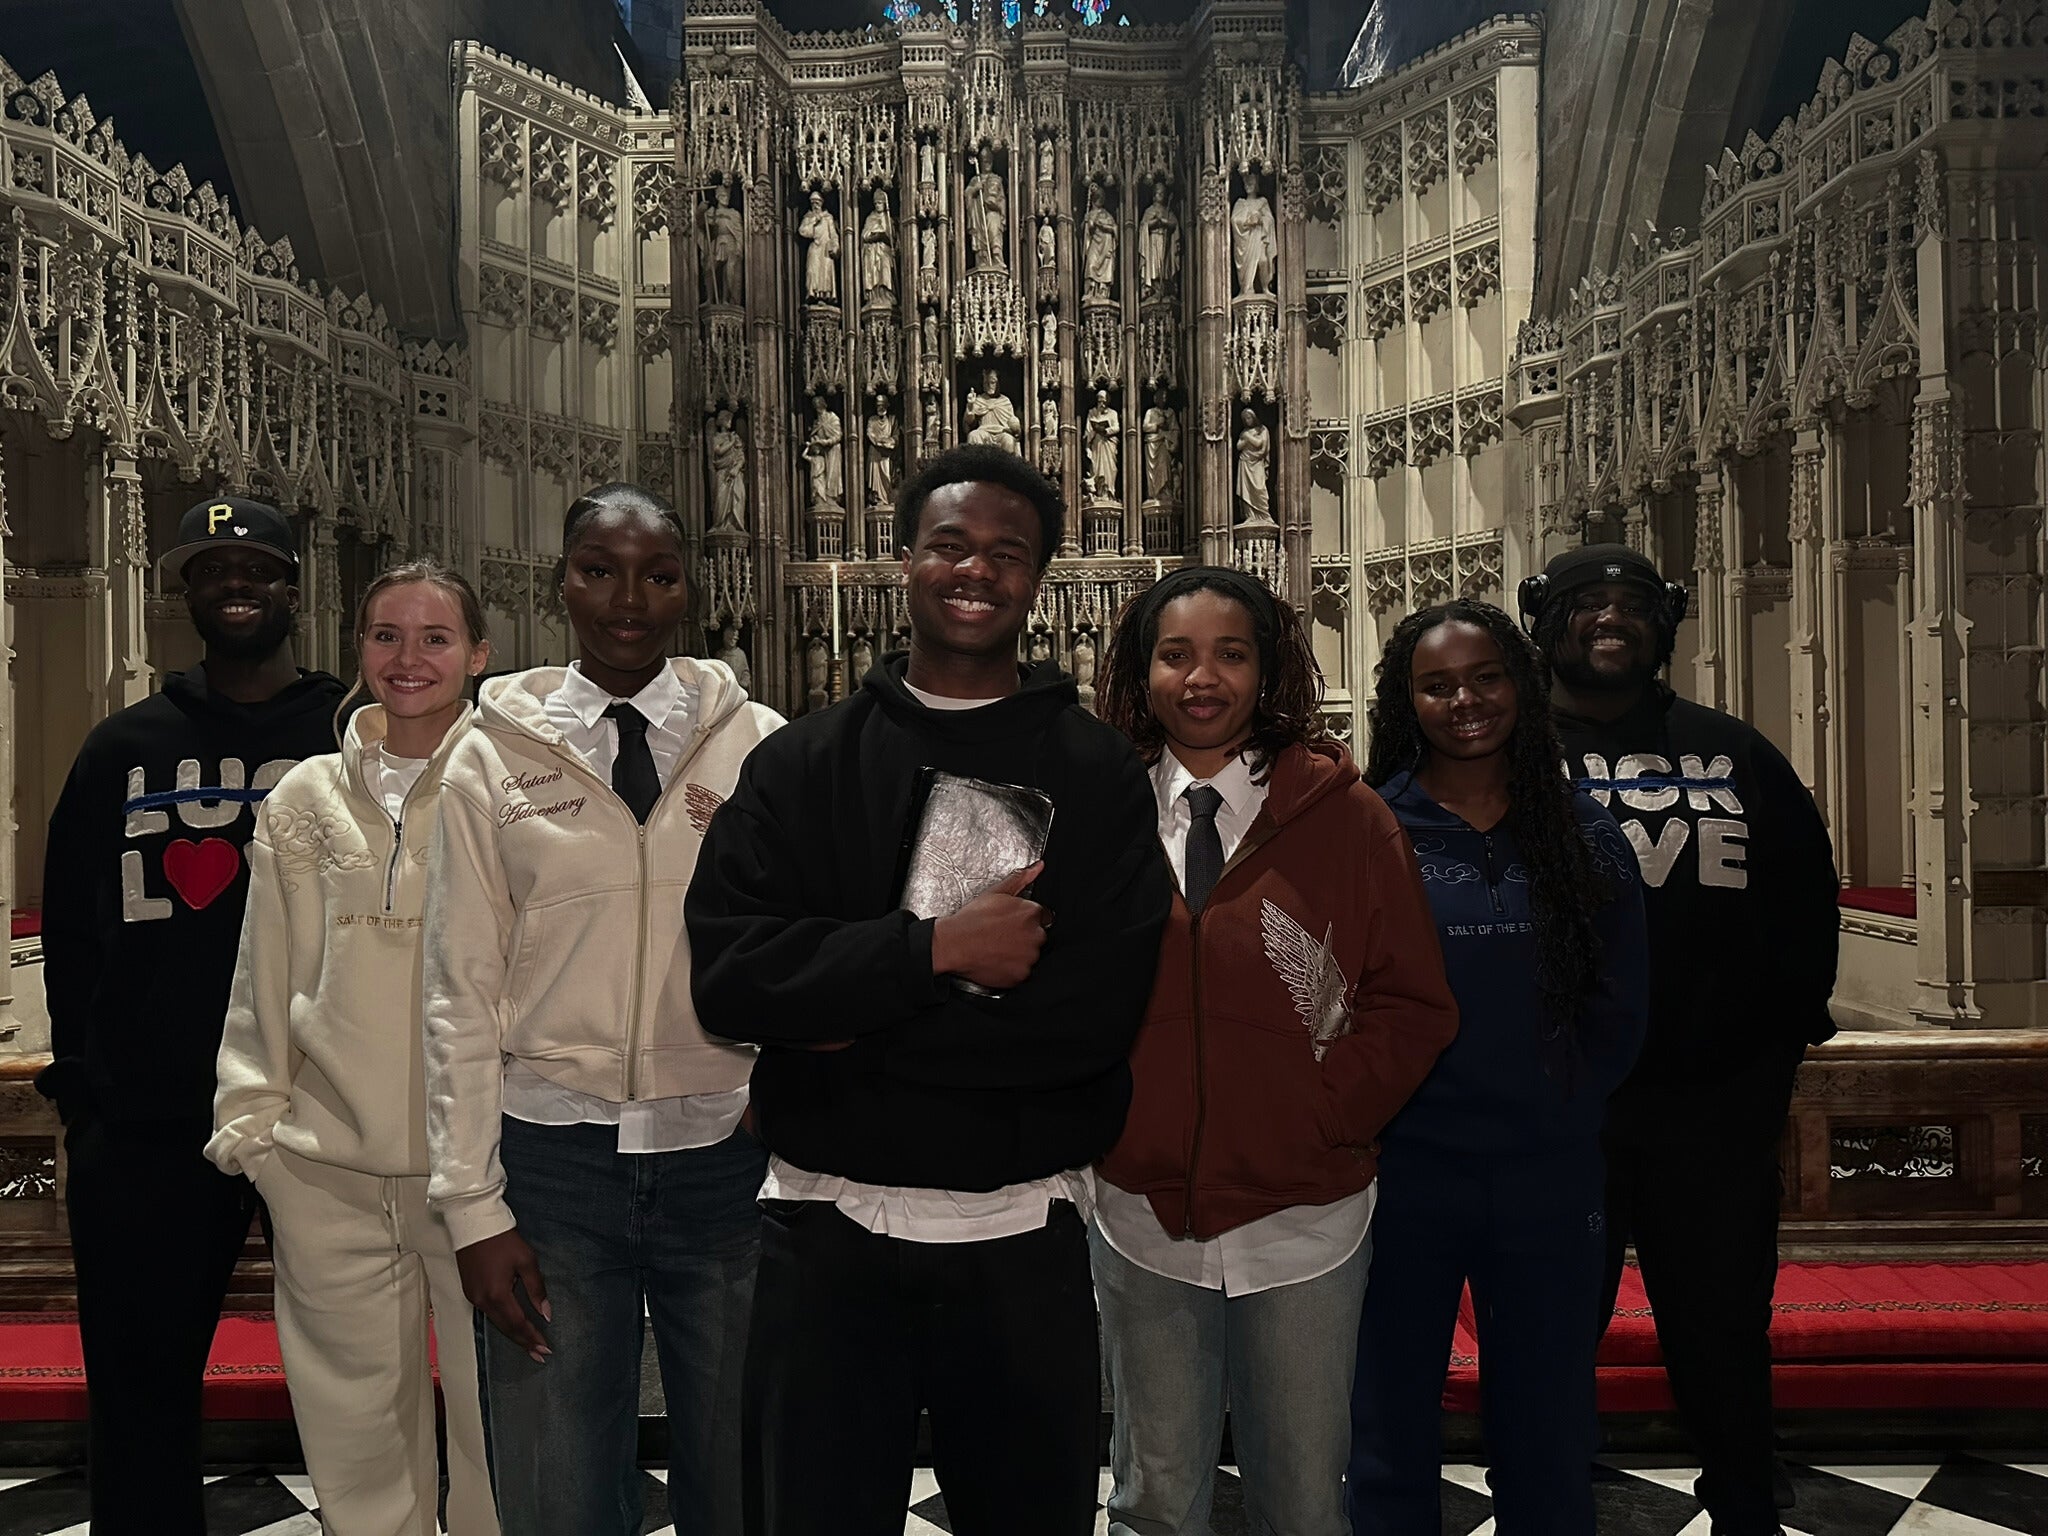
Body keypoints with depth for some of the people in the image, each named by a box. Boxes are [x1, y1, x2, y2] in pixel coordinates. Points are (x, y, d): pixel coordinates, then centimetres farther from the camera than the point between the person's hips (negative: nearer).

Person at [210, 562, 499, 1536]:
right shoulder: (303, 801, 9)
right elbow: (263, 983, 14)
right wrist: (251, 1121, 11)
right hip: (329, 1171, 3)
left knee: (497, 1420, 5)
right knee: (355, 1428, 14)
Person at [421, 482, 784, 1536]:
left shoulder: (758, 747, 0)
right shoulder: (494, 757, 2)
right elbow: (460, 992, 3)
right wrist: (474, 1207, 0)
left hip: (726, 1153, 0)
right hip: (554, 1158, 0)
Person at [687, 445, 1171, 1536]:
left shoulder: (1097, 772, -1)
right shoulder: (801, 763, 2)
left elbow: (1100, 1003, -13)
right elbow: (727, 974, -10)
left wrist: (856, 1031, -14)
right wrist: (933, 950, -19)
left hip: (1022, 1239, 0)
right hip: (827, 1233, 1)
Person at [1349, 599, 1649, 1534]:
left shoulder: (1582, 835, 4)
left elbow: (1619, 1003, 6)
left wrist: (1561, 1115, -1)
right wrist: (1372, 1115, -8)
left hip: (1548, 1177, 2)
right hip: (1403, 1174, -2)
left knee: (1547, 1438, 15)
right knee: (1391, 1433, 11)